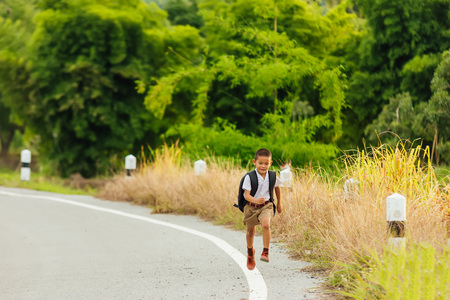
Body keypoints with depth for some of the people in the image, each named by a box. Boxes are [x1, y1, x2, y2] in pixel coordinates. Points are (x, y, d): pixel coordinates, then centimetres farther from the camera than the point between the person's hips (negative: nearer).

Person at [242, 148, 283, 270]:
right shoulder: (249, 177, -18)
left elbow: (277, 188, 14)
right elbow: (246, 195, -22)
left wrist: (279, 203, 23)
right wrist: (256, 200, -42)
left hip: (266, 206, 0)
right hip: (251, 206, 0)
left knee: (266, 224, -29)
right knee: (250, 231, 15)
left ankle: (265, 252, -20)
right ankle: (250, 252, 44)